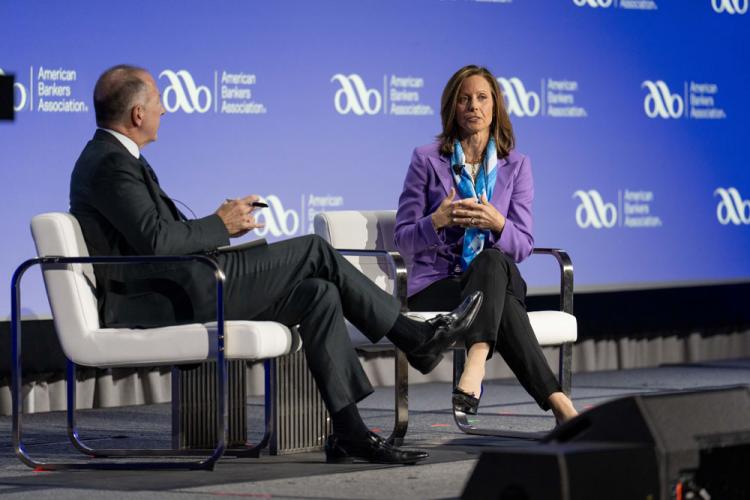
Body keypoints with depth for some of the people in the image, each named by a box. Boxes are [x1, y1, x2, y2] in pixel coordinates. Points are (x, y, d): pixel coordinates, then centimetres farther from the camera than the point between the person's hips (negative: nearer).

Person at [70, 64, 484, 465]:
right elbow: (156, 240, -25)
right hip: (162, 303, -10)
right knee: (314, 251, -8)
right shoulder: (110, 165, -15)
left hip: (170, 295, 10)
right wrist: (220, 226, -10)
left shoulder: (111, 157, 19)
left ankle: (349, 434, -1)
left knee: (318, 294, 3)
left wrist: (219, 226, 8)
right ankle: (417, 338, 5)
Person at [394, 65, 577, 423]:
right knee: (499, 286, -38)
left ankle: (475, 366, -61)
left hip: (496, 282, 2)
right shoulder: (427, 160, 4)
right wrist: (438, 221, -21)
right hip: (435, 287, -2)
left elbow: (522, 246, 3)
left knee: (492, 259, -40)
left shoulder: (516, 165, 10)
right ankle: (555, 400, -48)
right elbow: (403, 239, 2)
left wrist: (497, 223, -20)